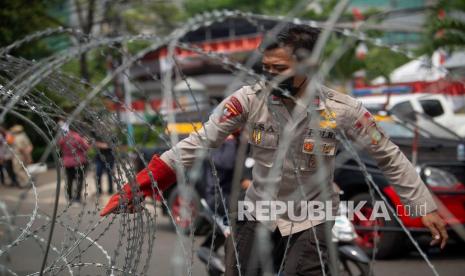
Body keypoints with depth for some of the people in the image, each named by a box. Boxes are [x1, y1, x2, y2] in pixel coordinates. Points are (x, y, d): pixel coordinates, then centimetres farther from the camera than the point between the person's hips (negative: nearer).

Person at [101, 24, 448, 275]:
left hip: (311, 220, -2)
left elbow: (390, 156, -2)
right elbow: (198, 143, -11)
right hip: (259, 215, 2)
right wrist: (138, 189, -16)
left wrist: (425, 206, -2)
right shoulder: (250, 99, -13)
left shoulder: (342, 109, -14)